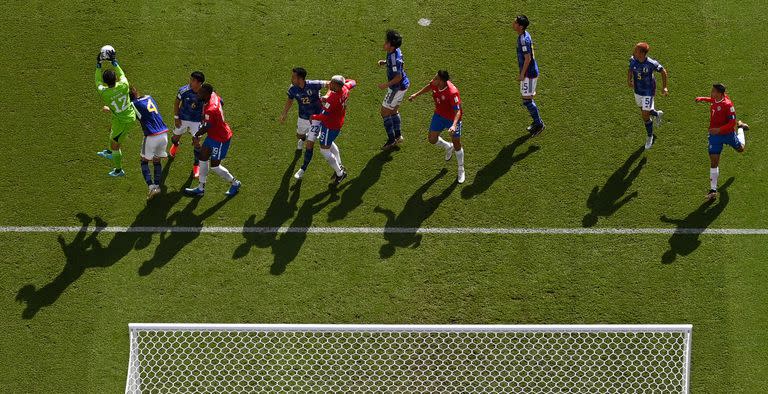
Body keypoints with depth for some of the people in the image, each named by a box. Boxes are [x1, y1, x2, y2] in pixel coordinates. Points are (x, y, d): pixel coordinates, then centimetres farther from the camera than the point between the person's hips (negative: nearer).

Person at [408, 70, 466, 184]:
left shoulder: (452, 93, -38)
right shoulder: (435, 84, -19)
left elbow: (458, 111, -35)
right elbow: (429, 86, 8)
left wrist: (454, 125, -49)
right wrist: (416, 94, 16)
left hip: (452, 119, -6)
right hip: (439, 115, 6)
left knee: (457, 145, 8)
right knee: (432, 139, 10)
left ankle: (461, 171, 29)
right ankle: (448, 147, 44)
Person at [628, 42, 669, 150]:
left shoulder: (651, 63, -29)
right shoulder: (633, 60, -15)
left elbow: (663, 71, -12)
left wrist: (664, 87, -9)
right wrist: (629, 79, -10)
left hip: (648, 92, -5)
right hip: (638, 91, 5)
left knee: (645, 116, -1)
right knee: (643, 111, 23)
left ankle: (650, 137, 24)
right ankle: (657, 114, 57)